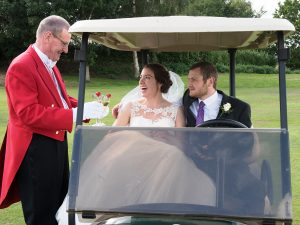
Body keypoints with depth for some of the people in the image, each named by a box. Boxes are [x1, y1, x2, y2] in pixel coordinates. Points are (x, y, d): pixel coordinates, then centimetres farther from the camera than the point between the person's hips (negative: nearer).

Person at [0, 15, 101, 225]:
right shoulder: (21, 67, -19)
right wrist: (75, 113, -28)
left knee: (59, 205, 21)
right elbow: (28, 113, -26)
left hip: (57, 143, 10)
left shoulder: (50, 64, 12)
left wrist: (84, 107, -2)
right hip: (35, 149, -10)